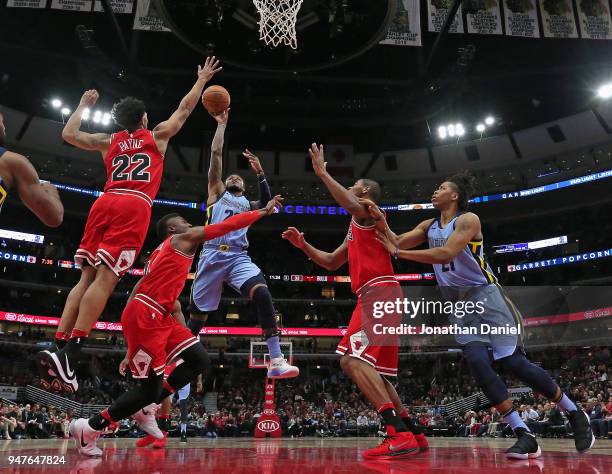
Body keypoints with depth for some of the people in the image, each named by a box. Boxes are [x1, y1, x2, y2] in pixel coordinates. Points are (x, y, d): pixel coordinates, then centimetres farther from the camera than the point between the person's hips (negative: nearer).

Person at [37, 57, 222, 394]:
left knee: (87, 277, 5)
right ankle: (67, 355, -23)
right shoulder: (157, 136, 19)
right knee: (105, 279, -14)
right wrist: (202, 80, 41)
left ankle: (58, 347, -4)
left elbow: (68, 134, 32)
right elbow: (185, 108, 28)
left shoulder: (109, 141, 25)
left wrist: (83, 106, 46)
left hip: (105, 203, 5)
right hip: (134, 207, -4)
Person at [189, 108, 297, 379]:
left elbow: (267, 203, 4)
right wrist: (221, 124, 19)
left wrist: (259, 173, -1)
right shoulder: (217, 192, 22)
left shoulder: (248, 205, 27)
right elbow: (216, 153, 16)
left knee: (262, 293, -25)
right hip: (212, 256, -1)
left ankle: (276, 360, -29)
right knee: (198, 313, 4)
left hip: (238, 257, 1)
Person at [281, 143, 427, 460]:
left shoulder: (368, 210, 4)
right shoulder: (357, 227, 31)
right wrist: (303, 245, 22)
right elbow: (331, 262, 34)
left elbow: (350, 204, -23)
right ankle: (413, 434, 17)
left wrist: (322, 172, -14)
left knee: (352, 358, -23)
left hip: (379, 291, -10)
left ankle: (400, 434, -28)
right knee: (372, 369, 12)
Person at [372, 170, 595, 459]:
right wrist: (381, 221, -13)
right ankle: (525, 437, -5)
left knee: (513, 362, -8)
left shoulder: (468, 220, -11)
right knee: (478, 364, -13)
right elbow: (396, 242, 4)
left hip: (484, 295, -6)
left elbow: (445, 254, -25)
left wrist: (398, 253, -24)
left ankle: (575, 414, 15)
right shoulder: (429, 226, 12)